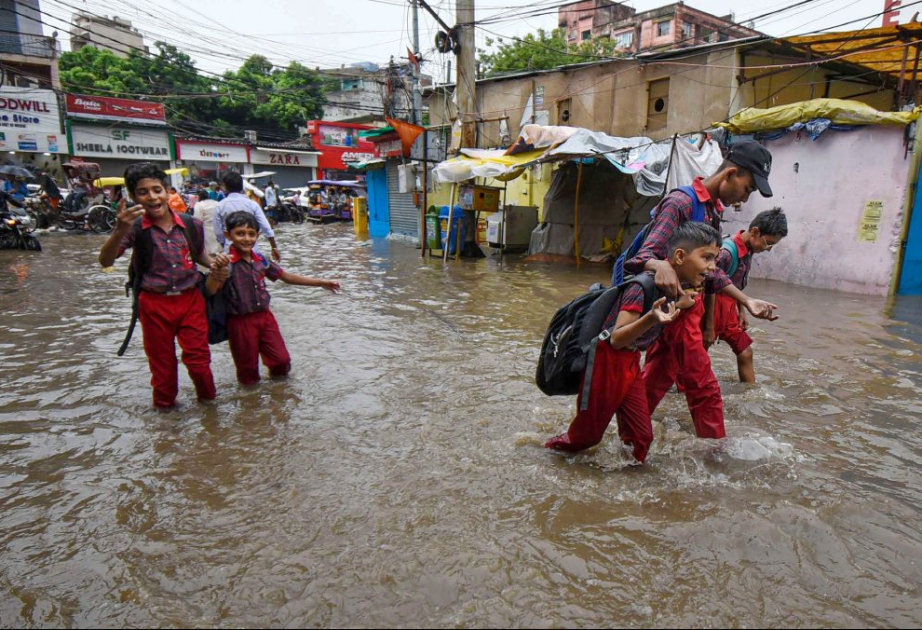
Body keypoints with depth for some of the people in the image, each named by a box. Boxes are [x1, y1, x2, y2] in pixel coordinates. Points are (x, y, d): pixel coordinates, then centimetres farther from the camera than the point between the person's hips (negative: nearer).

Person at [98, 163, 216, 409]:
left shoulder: (191, 224, -3)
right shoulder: (135, 228, -10)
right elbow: (106, 261, -22)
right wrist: (119, 230, -38)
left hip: (190, 299, 1)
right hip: (155, 304, -1)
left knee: (198, 359, 5)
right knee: (162, 363, 14)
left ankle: (208, 400, 30)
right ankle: (164, 407, 36)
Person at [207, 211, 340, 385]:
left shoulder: (260, 259, 0)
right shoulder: (227, 263, -17)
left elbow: (286, 277, 10)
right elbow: (211, 290, -29)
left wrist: (321, 282, 7)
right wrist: (217, 269, -49)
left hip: (265, 317, 5)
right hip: (241, 322, -5)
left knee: (282, 360, 13)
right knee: (248, 368, 10)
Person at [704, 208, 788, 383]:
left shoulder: (749, 250, 1)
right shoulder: (726, 252, -25)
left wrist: (742, 311, 11)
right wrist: (709, 327, -18)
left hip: (729, 308, 9)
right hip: (713, 308, -9)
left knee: (745, 352, 13)